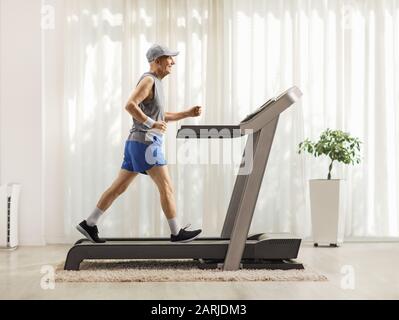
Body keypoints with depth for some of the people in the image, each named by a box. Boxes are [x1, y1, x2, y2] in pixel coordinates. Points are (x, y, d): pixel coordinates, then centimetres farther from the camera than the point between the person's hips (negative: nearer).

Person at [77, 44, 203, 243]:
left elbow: (162, 117, 26)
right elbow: (130, 105, -22)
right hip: (145, 143, -10)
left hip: (137, 144, 10)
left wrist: (188, 113, 17)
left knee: (119, 187, 10)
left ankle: (89, 224, 13)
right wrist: (151, 124, -22)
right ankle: (176, 233, 0)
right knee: (166, 187, -5)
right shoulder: (148, 80, -9)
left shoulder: (155, 83, 21)